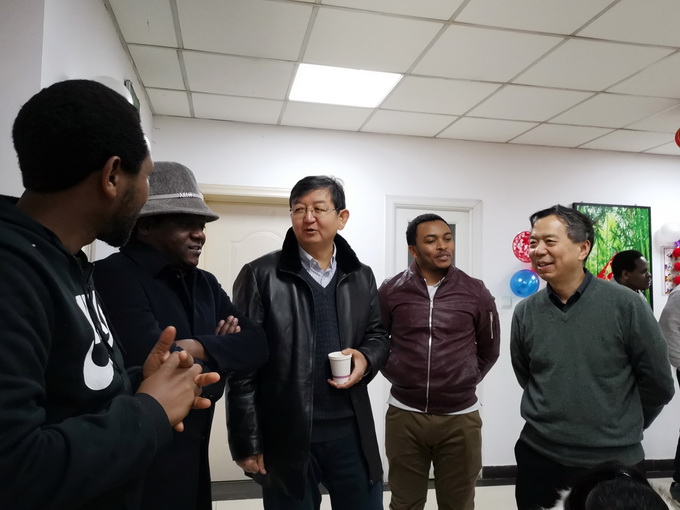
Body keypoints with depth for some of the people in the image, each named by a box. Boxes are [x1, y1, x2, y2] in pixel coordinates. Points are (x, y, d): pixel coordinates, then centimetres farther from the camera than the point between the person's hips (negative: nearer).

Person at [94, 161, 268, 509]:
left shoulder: (205, 284, 7)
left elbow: (257, 346, -2)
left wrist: (199, 348, -17)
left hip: (195, 453, 7)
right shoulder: (114, 276, -16)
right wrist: (219, 361, -12)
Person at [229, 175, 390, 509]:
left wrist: (366, 358, -8)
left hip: (352, 431, 4)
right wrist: (246, 442, -7)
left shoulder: (361, 276, 6)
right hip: (286, 436, -3)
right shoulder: (261, 275, -8)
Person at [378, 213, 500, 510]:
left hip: (460, 418, 0)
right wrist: (396, 373, 3)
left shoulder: (475, 293, -2)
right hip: (404, 416, 0)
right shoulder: (391, 291, -3)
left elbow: (489, 349, 11)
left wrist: (466, 380, 4)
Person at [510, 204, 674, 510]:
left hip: (614, 462, -2)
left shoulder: (626, 305, -11)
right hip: (539, 457, 2)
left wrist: (622, 432, 8)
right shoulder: (525, 313, -3)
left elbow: (658, 384, -2)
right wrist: (557, 422, 11)